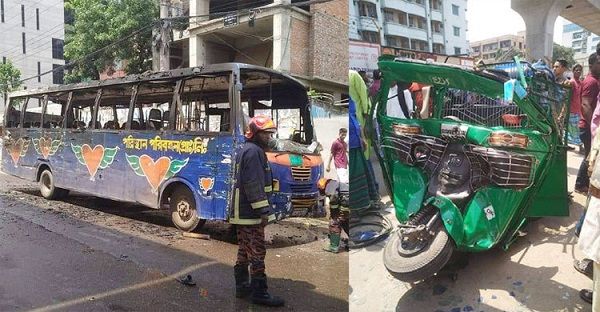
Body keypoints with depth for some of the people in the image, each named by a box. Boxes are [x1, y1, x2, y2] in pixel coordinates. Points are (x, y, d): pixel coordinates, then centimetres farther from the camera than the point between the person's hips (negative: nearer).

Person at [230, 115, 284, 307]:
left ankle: (242, 287, 24)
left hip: (242, 213, 11)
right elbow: (254, 184, -23)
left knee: (244, 251, 15)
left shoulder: (245, 151, 19)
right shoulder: (254, 151, -15)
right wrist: (264, 210, -22)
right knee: (257, 252, -6)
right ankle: (259, 292, 0)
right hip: (251, 214, -11)